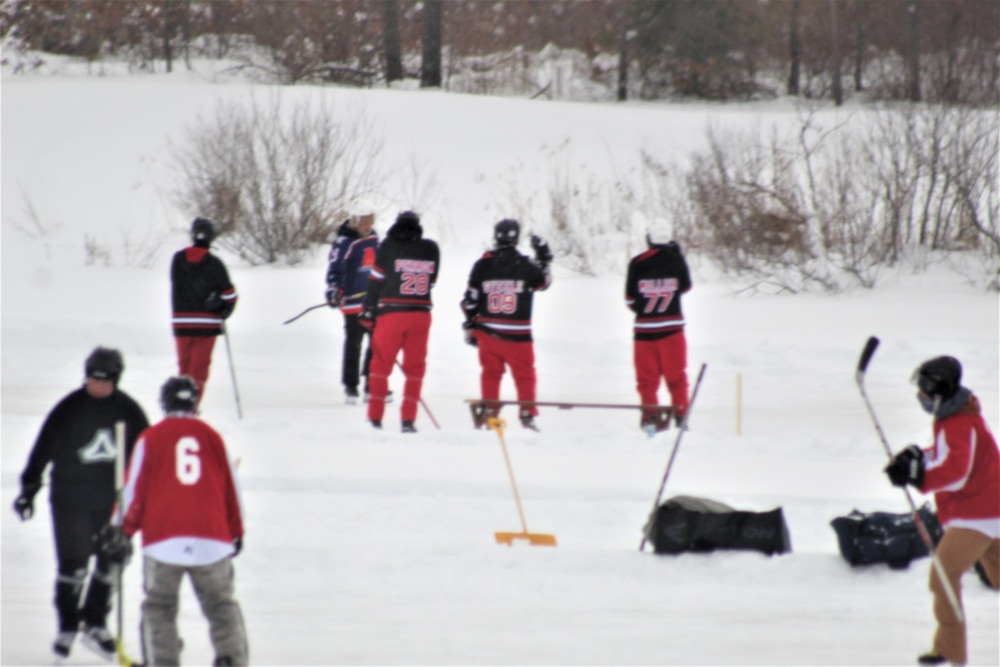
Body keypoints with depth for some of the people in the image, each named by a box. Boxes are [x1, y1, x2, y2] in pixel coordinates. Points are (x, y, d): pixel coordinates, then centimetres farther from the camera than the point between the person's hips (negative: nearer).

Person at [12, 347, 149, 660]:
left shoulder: (128, 410, -1)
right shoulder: (69, 409, -10)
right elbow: (44, 447, -7)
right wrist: (29, 487, -9)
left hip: (113, 499, 3)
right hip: (71, 499, -3)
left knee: (110, 562, 8)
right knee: (73, 566, -4)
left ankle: (96, 625, 21)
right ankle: (67, 628, 10)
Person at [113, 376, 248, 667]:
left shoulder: (151, 438, 3)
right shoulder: (211, 437, 9)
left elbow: (134, 489, 2)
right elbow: (231, 488, 16)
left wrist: (123, 531, 12)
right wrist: (236, 532, 27)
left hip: (163, 541, -2)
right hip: (211, 541, 2)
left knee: (159, 605, 10)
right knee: (221, 603, 14)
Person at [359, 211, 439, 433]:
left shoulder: (388, 247, -3)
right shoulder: (431, 249, 5)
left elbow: (376, 281, -1)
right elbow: (431, 282, 11)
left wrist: (369, 312, 5)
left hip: (391, 314, -2)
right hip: (421, 314, 2)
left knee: (381, 364, 8)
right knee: (415, 368, 9)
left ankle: (375, 417, 7)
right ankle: (408, 419, 4)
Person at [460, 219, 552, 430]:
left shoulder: (482, 265, -2)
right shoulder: (526, 266, -7)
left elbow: (470, 300, 2)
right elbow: (544, 282, 13)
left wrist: (469, 326, 12)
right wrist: (544, 260, 24)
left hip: (487, 332, 2)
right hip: (518, 334, -2)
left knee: (491, 373, 13)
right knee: (524, 373, 10)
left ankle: (490, 412, 11)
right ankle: (527, 413, 8)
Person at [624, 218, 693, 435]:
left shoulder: (637, 263, -7)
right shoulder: (676, 259, -6)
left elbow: (630, 299, -1)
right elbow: (686, 287, 12)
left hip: (644, 328, 0)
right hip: (672, 327, 1)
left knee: (647, 376, 6)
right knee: (676, 374, 10)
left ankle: (649, 416, 0)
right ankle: (680, 414, 7)